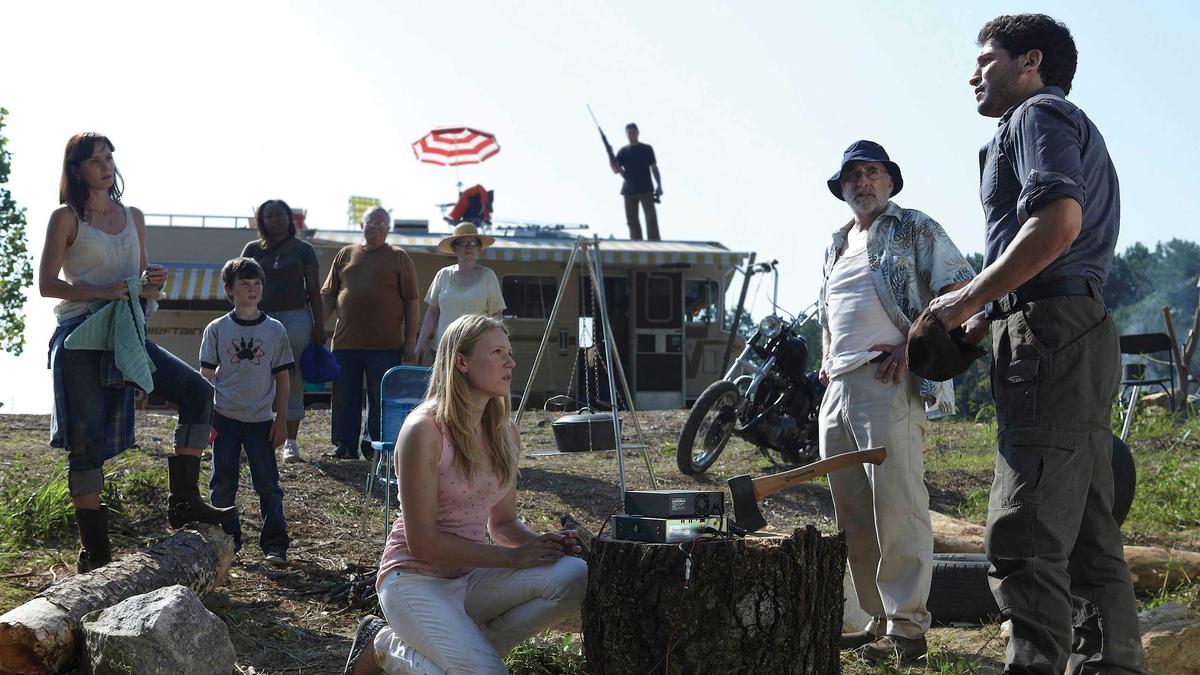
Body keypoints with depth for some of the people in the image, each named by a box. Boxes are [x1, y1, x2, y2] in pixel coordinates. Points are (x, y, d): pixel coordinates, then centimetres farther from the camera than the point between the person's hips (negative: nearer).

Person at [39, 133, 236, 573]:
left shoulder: (133, 217, 15)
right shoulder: (66, 218, 0)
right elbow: (46, 283, -6)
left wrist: (151, 286, -6)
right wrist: (102, 291, -18)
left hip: (125, 334, 5)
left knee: (198, 392, -9)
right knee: (87, 441, -6)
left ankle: (184, 502, -5)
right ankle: (94, 549, 0)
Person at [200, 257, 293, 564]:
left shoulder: (274, 330, 2)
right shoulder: (217, 329, 1)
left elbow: (282, 378, 6)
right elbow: (206, 376, 3)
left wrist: (281, 419, 2)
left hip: (261, 420, 0)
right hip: (225, 418, 0)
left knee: (268, 482, -2)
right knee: (223, 483, 4)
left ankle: (275, 545, 3)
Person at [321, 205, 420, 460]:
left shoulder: (398, 258, 5)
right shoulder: (345, 255, 13)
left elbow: (412, 301, 3)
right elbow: (328, 296, 15)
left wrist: (410, 340, -3)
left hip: (386, 343, -2)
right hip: (346, 341, 3)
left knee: (381, 399, 2)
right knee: (344, 398, 6)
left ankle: (374, 446, 12)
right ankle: (345, 446, 15)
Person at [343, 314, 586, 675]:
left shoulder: (505, 432, 7)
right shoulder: (424, 430, -16)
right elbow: (422, 540, -17)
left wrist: (541, 542, -7)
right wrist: (511, 557, -18)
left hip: (473, 576, 7)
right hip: (417, 580, -7)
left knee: (576, 576, -19)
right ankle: (386, 646, -1)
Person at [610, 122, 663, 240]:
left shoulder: (647, 149, 5)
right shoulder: (623, 151, 9)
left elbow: (654, 168, 6)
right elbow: (616, 170, 6)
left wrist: (659, 185, -1)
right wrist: (612, 163, -16)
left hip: (646, 189, -3)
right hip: (629, 190, 3)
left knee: (651, 218, -8)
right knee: (632, 220, 3)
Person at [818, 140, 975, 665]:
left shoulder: (916, 230, 4)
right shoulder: (837, 246, 25)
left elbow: (961, 291, -6)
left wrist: (913, 344, -14)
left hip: (887, 381, -8)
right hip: (838, 386, 8)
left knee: (896, 504, -13)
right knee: (852, 513, 7)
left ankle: (906, 628, -11)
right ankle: (879, 618, 15)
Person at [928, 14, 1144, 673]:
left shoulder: (1038, 114, -2)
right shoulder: (1075, 128, 30)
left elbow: (1058, 222, -20)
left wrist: (970, 297, -12)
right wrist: (981, 321, 21)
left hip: (1051, 337, -11)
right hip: (1083, 333, 11)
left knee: (1023, 539, -16)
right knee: (1088, 539, 9)